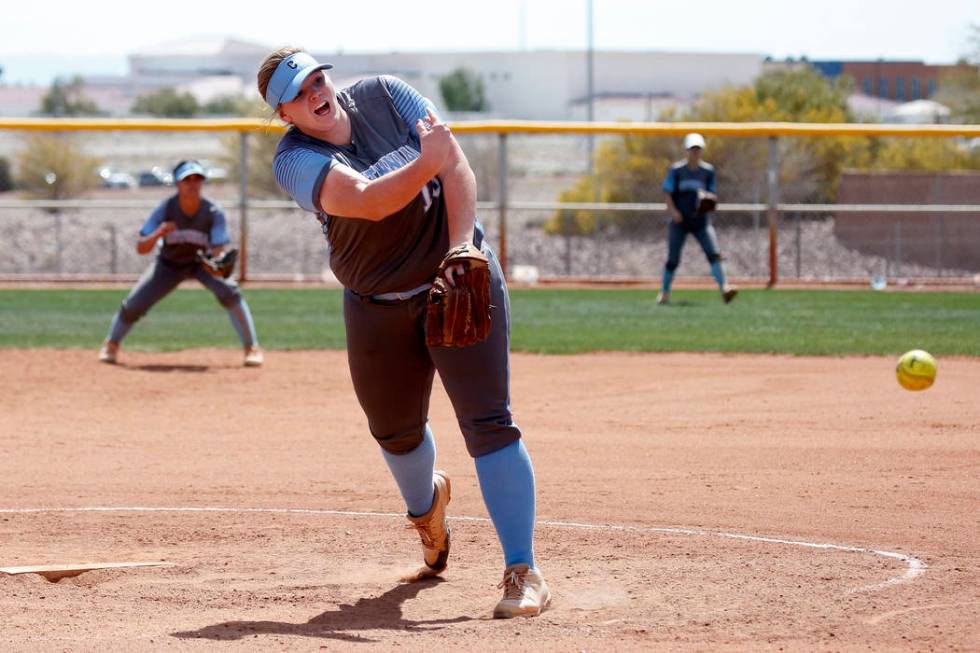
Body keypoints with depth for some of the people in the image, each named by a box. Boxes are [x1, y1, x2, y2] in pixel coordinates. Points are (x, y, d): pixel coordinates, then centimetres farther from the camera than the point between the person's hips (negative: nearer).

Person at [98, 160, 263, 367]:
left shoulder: (213, 213, -24)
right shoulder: (165, 210, -24)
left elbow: (218, 250, -26)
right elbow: (141, 248, -24)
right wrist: (158, 234, -45)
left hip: (202, 262, -1)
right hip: (169, 264, 1)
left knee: (229, 291, -28)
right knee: (134, 304, -10)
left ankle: (251, 348, -15)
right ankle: (112, 344, 23)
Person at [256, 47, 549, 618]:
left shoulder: (385, 96, -7)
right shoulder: (294, 159, -13)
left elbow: (458, 169, -11)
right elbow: (368, 202, -30)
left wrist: (460, 248, -23)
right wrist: (425, 163, -46)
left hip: (458, 278, -2)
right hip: (378, 308, 2)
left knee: (489, 420, -14)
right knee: (395, 430, 17)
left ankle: (524, 572, -15)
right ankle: (426, 505, 53)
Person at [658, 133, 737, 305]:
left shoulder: (708, 171, 4)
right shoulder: (676, 170, -1)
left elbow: (712, 194, 9)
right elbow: (668, 193, -1)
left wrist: (708, 197, -15)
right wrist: (673, 211, -17)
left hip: (701, 221, 1)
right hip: (679, 221, -1)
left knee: (714, 254, -17)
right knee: (673, 259, 2)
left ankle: (724, 288, -25)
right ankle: (664, 292, 21)